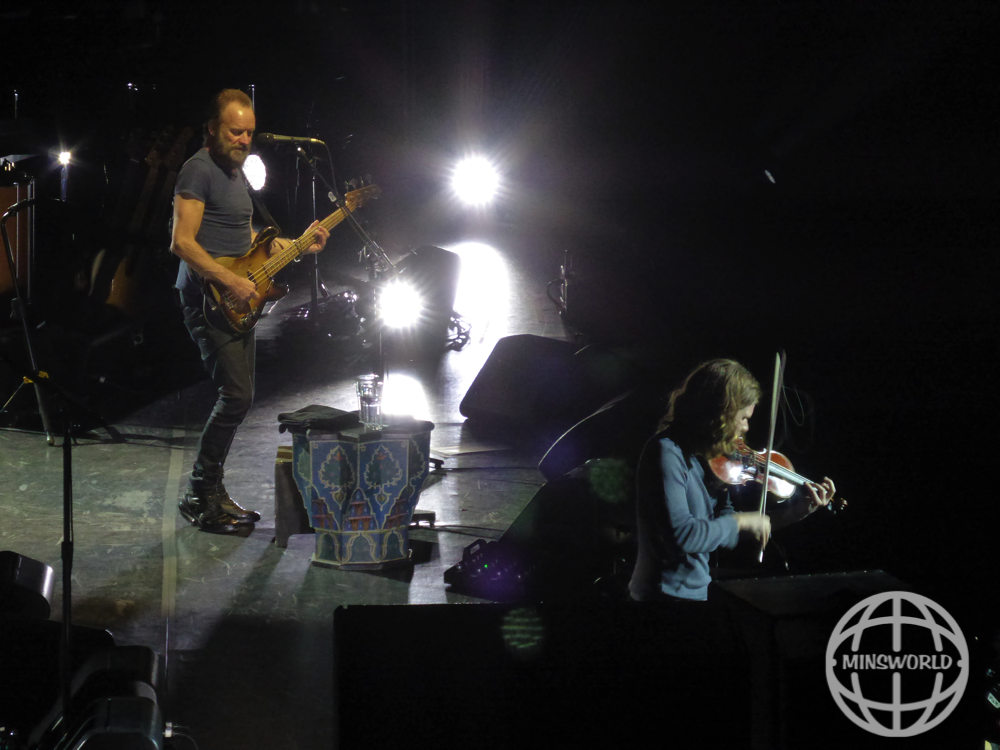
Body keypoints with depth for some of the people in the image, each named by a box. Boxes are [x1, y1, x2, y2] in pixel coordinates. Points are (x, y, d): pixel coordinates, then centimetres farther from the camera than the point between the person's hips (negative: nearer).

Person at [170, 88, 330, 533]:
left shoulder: (236, 172, 18)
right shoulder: (199, 170, -12)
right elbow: (182, 242, -20)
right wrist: (231, 281, -23)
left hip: (239, 299, 10)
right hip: (208, 298, -10)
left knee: (239, 396, 10)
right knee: (236, 395, -15)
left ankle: (213, 492, 18)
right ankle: (199, 496, -6)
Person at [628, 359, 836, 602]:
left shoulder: (707, 458, 9)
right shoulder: (667, 452, -17)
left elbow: (728, 536, 15)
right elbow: (680, 536, -26)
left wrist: (799, 510, 13)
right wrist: (741, 521, -14)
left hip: (697, 593, 9)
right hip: (668, 595, -9)